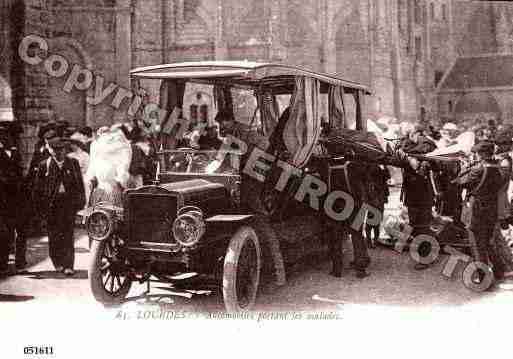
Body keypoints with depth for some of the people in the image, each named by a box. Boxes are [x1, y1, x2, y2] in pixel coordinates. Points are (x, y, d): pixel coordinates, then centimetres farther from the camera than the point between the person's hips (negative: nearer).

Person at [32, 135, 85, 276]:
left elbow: (80, 184, 11)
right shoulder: (44, 166, 5)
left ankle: (68, 265, -4)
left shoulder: (73, 163, 8)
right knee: (54, 235, 4)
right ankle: (57, 263, 20)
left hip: (69, 202, 0)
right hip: (52, 203, 0)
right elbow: (37, 188, 7)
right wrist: (41, 206, 0)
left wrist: (81, 202, 6)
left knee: (68, 234, -5)